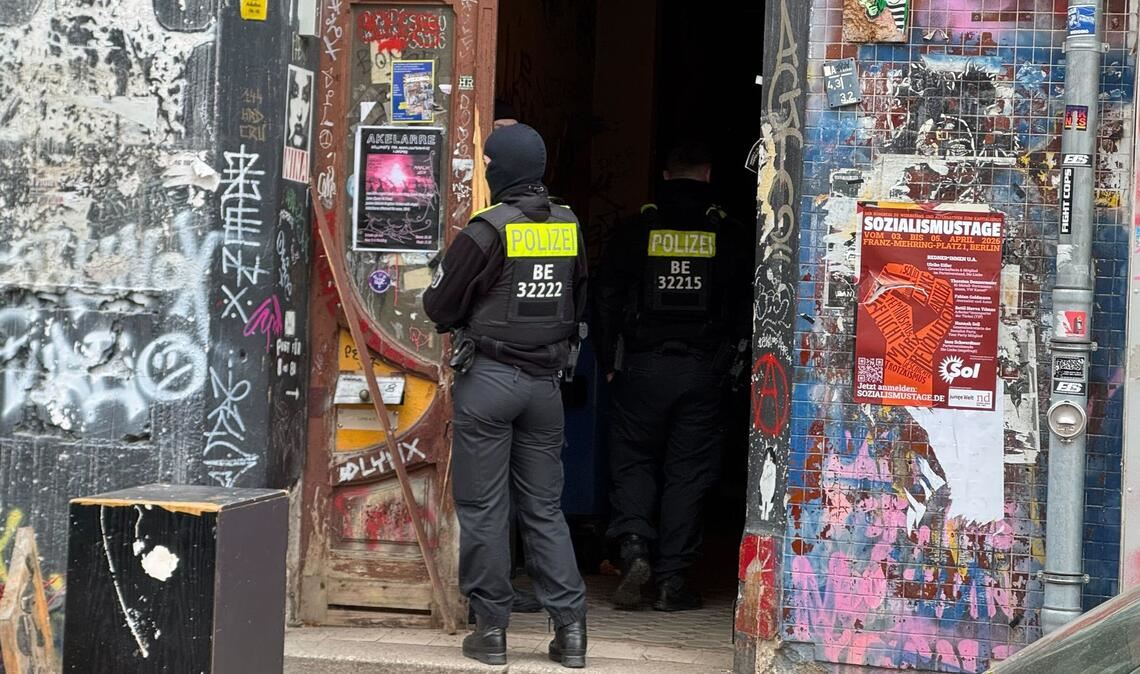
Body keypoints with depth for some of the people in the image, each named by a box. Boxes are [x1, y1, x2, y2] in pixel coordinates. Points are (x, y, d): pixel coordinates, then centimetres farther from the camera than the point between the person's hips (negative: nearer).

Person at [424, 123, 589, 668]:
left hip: (488, 378, -5)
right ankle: (569, 627, 6)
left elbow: (438, 305, -6)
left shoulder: (488, 229, -13)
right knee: (544, 509, 11)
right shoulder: (569, 228, 4)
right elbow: (580, 306, 14)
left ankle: (491, 628, 7)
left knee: (482, 508, 4)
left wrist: (468, 324, 13)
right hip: (546, 381, 5)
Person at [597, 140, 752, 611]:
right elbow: (747, 309, 3)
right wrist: (729, 361, 11)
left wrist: (610, 361, 9)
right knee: (688, 470, 5)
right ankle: (672, 578, 5)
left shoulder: (634, 232, 1)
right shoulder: (731, 237, 2)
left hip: (643, 365, 0)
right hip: (703, 371, 0)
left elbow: (609, 302, 2)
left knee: (633, 459, 11)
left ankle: (633, 546, -11)